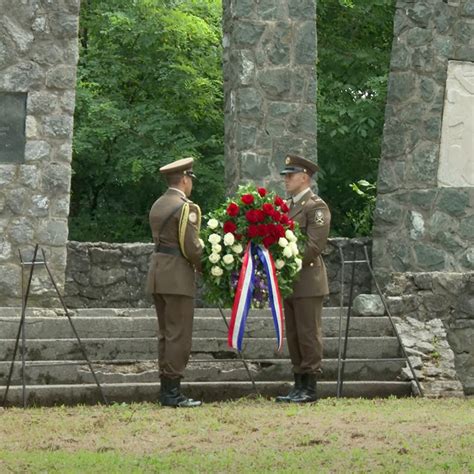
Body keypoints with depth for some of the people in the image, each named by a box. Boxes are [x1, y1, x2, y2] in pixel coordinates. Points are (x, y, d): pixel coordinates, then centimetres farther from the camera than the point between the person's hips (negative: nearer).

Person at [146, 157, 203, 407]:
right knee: (179, 336, -5)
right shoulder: (186, 208, -12)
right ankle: (173, 392, -6)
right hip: (178, 277, -9)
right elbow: (192, 248, -17)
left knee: (166, 334, 12)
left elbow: (160, 239, 13)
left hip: (157, 273, 9)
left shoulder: (157, 205, 14)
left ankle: (166, 391, 14)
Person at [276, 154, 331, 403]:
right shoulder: (286, 206, 18)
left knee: (308, 335, -5)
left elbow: (315, 245, -16)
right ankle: (298, 386, 15)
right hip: (289, 283, 8)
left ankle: (310, 388, -1)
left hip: (307, 281, -8)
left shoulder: (316, 206, -8)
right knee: (293, 336, 10)